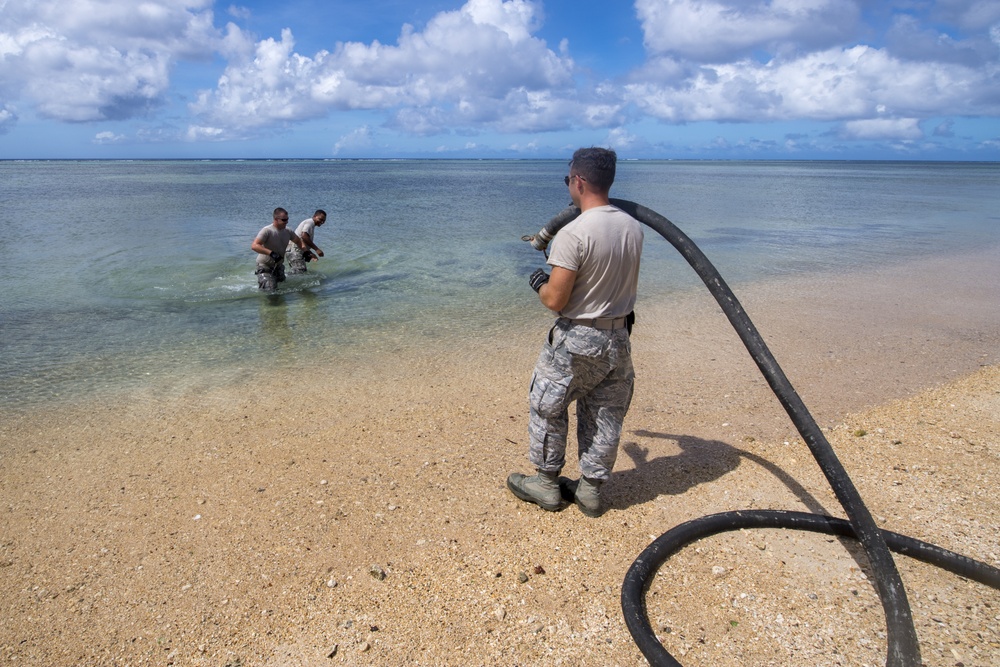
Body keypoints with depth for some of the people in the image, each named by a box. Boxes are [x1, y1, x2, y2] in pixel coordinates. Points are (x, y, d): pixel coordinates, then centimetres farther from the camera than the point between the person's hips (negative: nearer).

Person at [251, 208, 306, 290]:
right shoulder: (267, 231, -22)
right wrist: (271, 253, -43)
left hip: (278, 266, 7)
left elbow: (298, 241, 15)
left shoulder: (288, 231, -3)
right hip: (265, 267, -6)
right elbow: (254, 246, -32)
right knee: (269, 290, -14)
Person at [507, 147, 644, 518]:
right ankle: (591, 489, 31)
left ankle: (546, 484, 27)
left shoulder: (573, 234, -22)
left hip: (577, 341, -6)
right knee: (605, 417, 17)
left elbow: (555, 300, -22)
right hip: (619, 339, 7)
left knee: (547, 408, 14)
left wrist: (539, 282, 0)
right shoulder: (633, 227, 0)